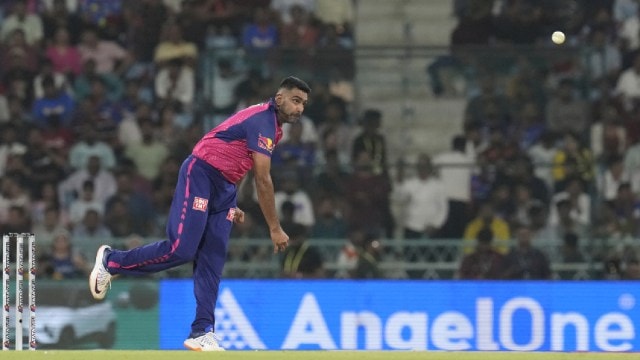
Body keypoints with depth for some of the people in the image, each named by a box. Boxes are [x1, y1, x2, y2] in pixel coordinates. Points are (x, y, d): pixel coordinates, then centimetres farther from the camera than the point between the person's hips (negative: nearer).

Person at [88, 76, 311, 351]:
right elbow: (263, 181, -20)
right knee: (180, 250, -16)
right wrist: (275, 229, -16)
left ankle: (201, 333, -6)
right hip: (200, 175, -10)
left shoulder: (273, 127, 14)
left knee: (213, 261, -1)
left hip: (223, 187, 10)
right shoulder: (262, 122, -18)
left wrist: (231, 207, 18)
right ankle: (111, 261, 4)